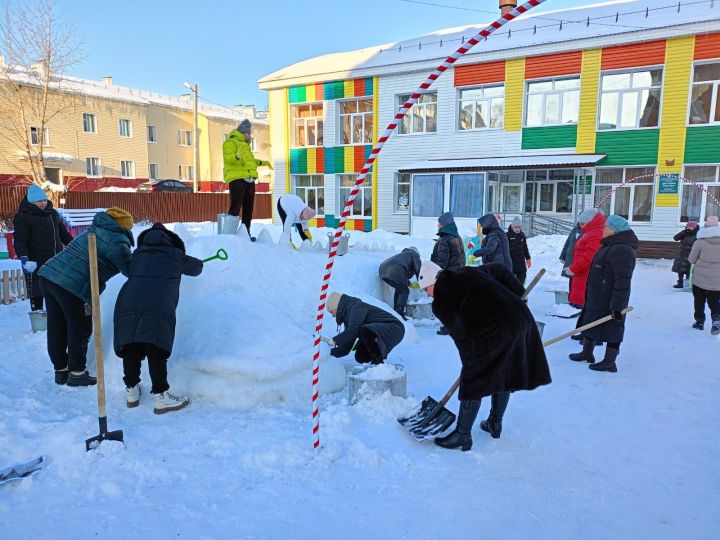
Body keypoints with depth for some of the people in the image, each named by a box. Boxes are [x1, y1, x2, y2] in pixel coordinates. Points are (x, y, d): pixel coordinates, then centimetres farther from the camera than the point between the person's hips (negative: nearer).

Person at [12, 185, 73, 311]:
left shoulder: (52, 213, 13)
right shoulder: (23, 217, -8)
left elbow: (64, 233, 23)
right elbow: (19, 241, -15)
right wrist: (24, 258, -29)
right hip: (35, 263, -6)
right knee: (37, 294, 0)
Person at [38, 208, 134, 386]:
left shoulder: (96, 230, 21)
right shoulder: (117, 241, -7)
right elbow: (130, 269, -11)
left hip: (49, 275, 9)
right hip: (72, 286, -9)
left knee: (56, 328, 18)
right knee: (80, 329, 8)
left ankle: (60, 370, 32)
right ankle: (76, 373, 19)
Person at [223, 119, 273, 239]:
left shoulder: (245, 144, 25)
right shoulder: (231, 142, -3)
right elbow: (228, 158, -19)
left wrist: (263, 163, 37)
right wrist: (237, 156, -38)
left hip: (249, 180, 9)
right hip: (237, 179, -9)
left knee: (248, 209, 10)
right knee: (235, 208, -14)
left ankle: (246, 233, 17)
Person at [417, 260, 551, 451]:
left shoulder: (441, 302, -4)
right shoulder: (467, 273, 17)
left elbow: (460, 335, -3)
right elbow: (499, 269, 26)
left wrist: (469, 360, 11)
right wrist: (518, 294, 26)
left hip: (495, 331, -9)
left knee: (473, 380, 5)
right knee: (505, 375, 23)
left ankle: (462, 436, 16)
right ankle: (495, 424, 41)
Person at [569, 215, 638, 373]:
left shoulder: (621, 250, -22)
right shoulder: (610, 246, 13)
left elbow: (623, 282, -27)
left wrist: (617, 305, -29)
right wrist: (590, 296, 25)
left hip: (609, 301, -11)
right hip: (597, 299, 11)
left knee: (612, 329, 2)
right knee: (589, 323, 19)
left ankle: (609, 362, 12)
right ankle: (587, 353, 34)